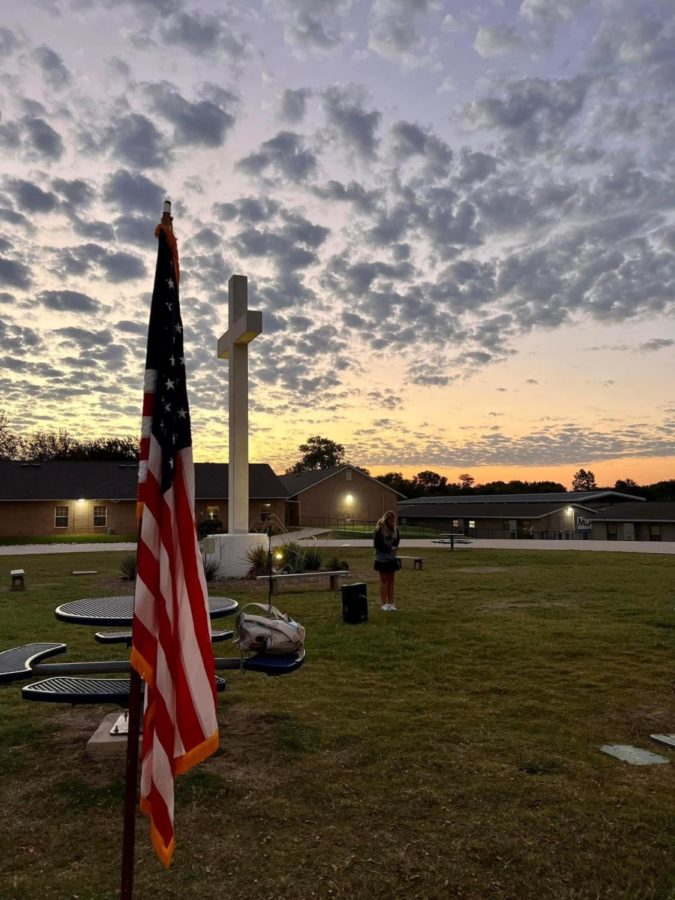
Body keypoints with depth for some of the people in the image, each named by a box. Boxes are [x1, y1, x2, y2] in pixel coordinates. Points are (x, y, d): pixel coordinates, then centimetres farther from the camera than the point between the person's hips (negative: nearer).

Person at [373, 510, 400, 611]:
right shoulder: (379, 529, -15)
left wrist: (394, 547, -8)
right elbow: (377, 544, -14)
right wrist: (389, 548, -15)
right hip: (382, 559, -5)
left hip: (392, 558, 5)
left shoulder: (395, 528, 1)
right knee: (384, 581, 2)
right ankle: (385, 604, 9)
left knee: (391, 581, 8)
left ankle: (391, 604, 14)